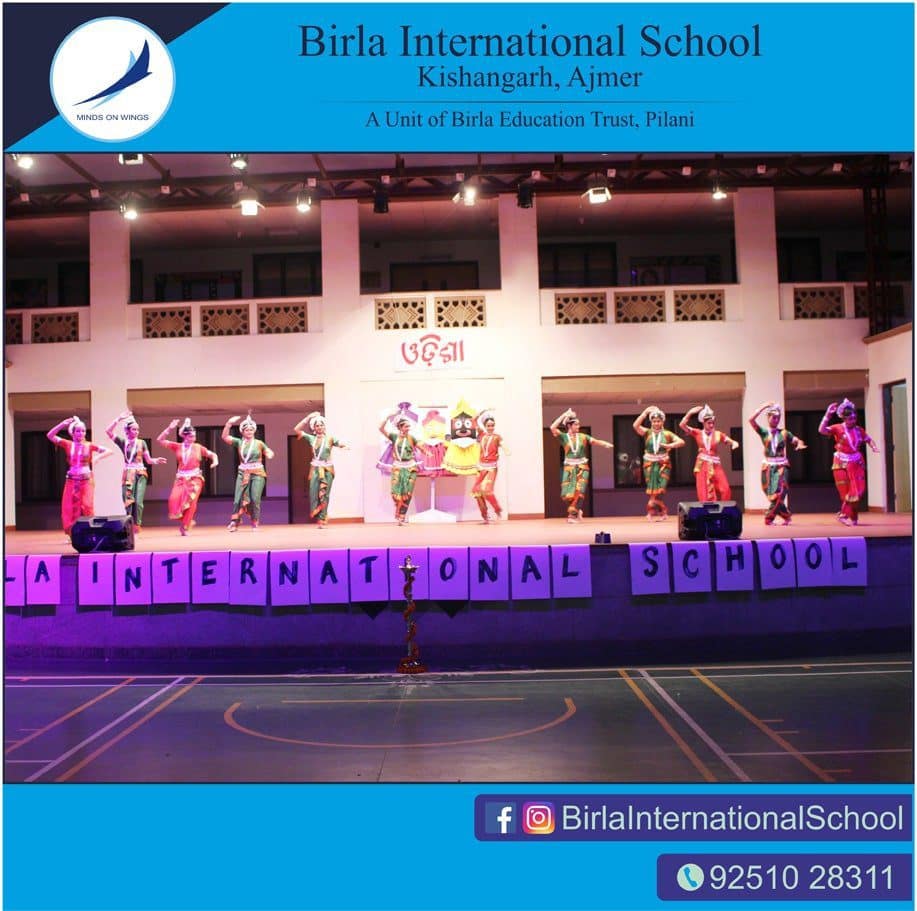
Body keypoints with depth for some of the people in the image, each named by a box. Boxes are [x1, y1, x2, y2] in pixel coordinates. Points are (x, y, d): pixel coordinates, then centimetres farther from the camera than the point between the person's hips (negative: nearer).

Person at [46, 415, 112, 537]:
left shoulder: (89, 445, 2)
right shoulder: (68, 444, 5)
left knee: (86, 507, -6)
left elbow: (109, 451, 0)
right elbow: (50, 435, 0)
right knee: (70, 507, 0)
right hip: (72, 481, 2)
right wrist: (63, 424, -8)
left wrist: (97, 457, -14)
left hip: (86, 480, -1)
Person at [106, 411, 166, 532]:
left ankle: (136, 528, -2)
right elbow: (108, 431, -8)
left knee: (138, 502, -8)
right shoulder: (123, 442, 4)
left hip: (141, 474, 1)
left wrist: (156, 461, -11)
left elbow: (148, 460, 9)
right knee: (128, 502, -3)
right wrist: (119, 419, -13)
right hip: (128, 475, 0)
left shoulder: (142, 442, 7)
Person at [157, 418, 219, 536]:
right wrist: (169, 428, -6)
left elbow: (212, 454, 12)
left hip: (195, 477, -1)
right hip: (181, 477, 1)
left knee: (190, 502, -9)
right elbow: (160, 440, 5)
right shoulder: (177, 446, 6)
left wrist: (215, 461, -10)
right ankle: (187, 521, 4)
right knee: (175, 499, -18)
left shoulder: (198, 447, 4)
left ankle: (185, 527, 5)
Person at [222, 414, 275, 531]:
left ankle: (255, 523, 7)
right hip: (243, 474, 1)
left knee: (255, 499, -4)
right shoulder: (239, 442, 4)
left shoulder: (259, 443, 3)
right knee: (239, 498, 0)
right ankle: (235, 521, 7)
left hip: (257, 474, -1)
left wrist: (269, 455, -12)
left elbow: (270, 453, 13)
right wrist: (229, 423, -14)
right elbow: (224, 437, -5)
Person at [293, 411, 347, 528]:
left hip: (327, 470, -1)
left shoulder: (330, 438, 3)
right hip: (315, 469, 2)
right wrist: (308, 418, -1)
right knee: (314, 494, -5)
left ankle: (322, 520, 4)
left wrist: (344, 447, -23)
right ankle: (320, 519, 4)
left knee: (324, 495, 0)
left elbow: (344, 445, 1)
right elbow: (296, 429, 2)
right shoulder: (311, 438, 6)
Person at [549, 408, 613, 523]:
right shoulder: (563, 436, -1)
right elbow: (553, 428, -15)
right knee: (568, 494, -4)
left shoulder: (583, 436, 4)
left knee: (579, 491, -13)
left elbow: (596, 441, -1)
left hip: (582, 467, 1)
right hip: (569, 468, -1)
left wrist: (606, 444, -21)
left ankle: (572, 514, -3)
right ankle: (577, 511, 22)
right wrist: (564, 415, -13)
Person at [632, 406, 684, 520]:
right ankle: (662, 512, 14)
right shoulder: (647, 432, 2)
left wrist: (668, 445, -17)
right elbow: (635, 426, -15)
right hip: (650, 465, 1)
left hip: (663, 464, -1)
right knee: (652, 490, 2)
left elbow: (681, 442, -4)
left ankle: (652, 511, 11)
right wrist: (645, 412, -16)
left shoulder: (667, 434, 2)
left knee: (659, 490, -6)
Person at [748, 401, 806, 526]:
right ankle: (786, 516, 20)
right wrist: (763, 407, -12)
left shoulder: (784, 433, 6)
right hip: (768, 467, 0)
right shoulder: (763, 432, 1)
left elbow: (798, 441, 8)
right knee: (772, 496, 1)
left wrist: (799, 444, -15)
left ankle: (769, 518, 1)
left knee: (778, 494, -12)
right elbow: (751, 420, -12)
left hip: (781, 466, 0)